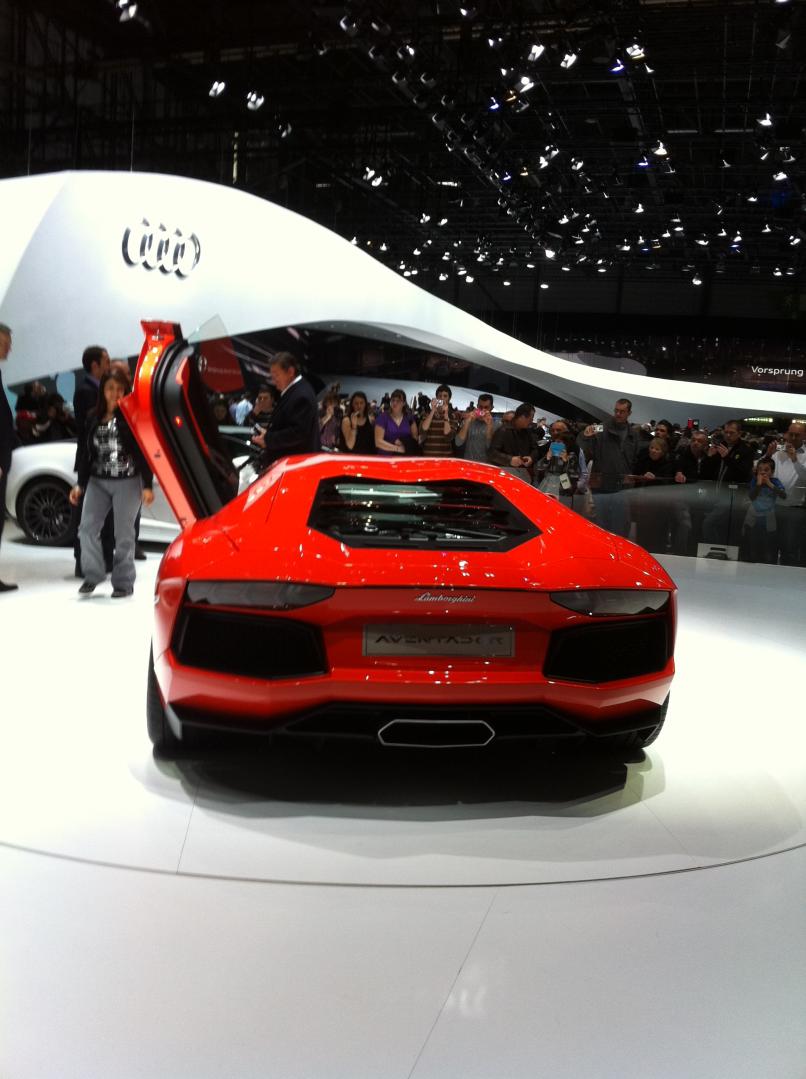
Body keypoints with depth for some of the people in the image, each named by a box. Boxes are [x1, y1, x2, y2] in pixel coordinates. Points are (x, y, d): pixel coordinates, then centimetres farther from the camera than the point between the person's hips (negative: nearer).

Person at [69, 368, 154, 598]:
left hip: (128, 482, -4)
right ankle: (93, 574, 10)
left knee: (123, 534, 0)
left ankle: (123, 582, 10)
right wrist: (80, 484, 13)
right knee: (87, 527, -5)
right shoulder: (93, 419, 10)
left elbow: (143, 452, -5)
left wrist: (147, 485, -10)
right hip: (98, 481, 4)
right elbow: (85, 453, 14)